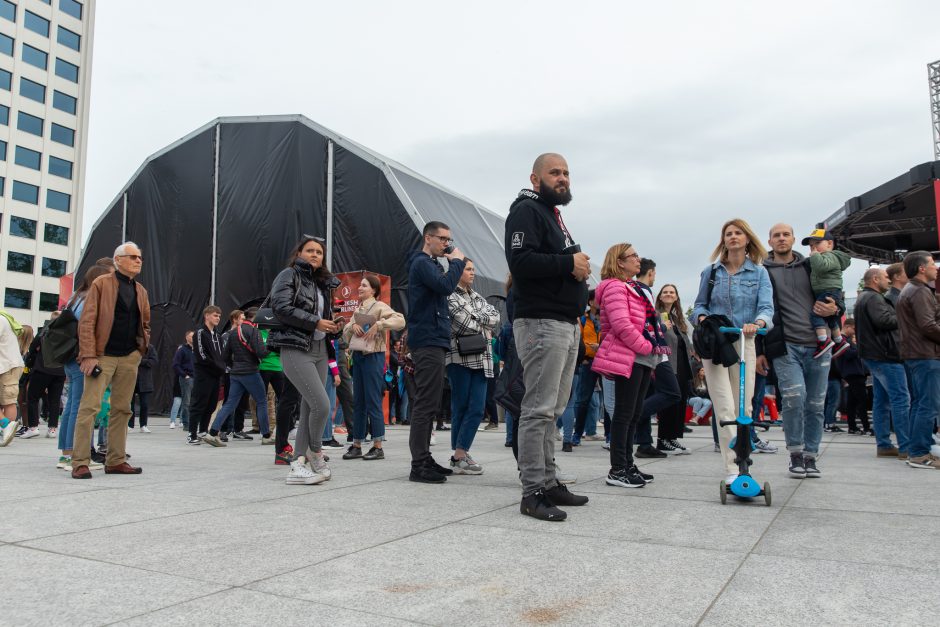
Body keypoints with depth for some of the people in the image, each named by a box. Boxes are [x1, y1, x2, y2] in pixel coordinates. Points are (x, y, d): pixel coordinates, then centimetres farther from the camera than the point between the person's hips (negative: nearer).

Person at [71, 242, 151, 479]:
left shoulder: (141, 290, 16)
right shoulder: (101, 283, 0)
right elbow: (87, 321, -7)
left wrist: (143, 348, 6)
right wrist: (88, 355, -14)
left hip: (130, 357, 6)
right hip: (103, 355, -5)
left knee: (122, 409, 7)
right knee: (90, 406, -8)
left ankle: (116, 461, 13)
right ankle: (80, 463, -5)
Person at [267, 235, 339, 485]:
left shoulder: (323, 283, 19)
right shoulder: (289, 275, -2)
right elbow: (281, 307, -15)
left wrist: (332, 327, 4)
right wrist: (315, 322, -16)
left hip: (319, 350, 8)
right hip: (296, 349, -8)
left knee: (309, 407, 5)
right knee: (322, 405, -14)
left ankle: (298, 463, 10)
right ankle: (315, 452, 10)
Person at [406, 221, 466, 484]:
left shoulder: (429, 264, 24)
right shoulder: (422, 262, -7)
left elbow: (442, 289, 21)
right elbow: (445, 285, -22)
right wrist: (457, 261, -10)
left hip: (432, 341, 11)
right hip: (428, 341, -11)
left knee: (427, 404, 12)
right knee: (426, 404, -11)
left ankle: (424, 459, 19)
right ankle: (418, 466, -10)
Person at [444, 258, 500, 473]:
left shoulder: (478, 298, 22)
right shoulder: (450, 297, 0)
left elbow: (496, 317, 9)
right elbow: (466, 323, -12)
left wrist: (475, 317, -3)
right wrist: (484, 328, 3)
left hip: (481, 358, 6)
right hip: (460, 357, -6)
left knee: (477, 409, 1)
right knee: (461, 407, -2)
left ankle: (460, 454, 8)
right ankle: (459, 457, 4)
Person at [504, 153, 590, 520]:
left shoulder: (553, 214, 27)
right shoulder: (526, 211, -5)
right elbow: (520, 260, -21)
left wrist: (579, 269, 4)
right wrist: (568, 263, -13)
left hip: (567, 324, 10)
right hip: (541, 323, -10)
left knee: (552, 410, 12)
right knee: (538, 410, -9)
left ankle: (548, 483, 19)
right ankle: (532, 493, -4)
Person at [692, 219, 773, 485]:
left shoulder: (759, 272, 6)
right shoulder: (711, 271, 9)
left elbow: (766, 306, -6)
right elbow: (700, 305, 13)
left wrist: (757, 322, -28)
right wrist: (702, 317, -11)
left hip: (744, 343, 1)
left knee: (743, 406, 5)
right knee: (725, 408, -10)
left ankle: (741, 464, 18)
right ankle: (733, 469, -12)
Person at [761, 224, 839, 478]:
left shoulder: (811, 267, 15)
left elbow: (834, 298, 23)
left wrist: (834, 309, -3)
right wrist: (759, 351, -1)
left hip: (818, 346, 3)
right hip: (785, 346, -3)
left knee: (816, 405, 4)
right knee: (794, 396, -19)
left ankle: (810, 456, 18)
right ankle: (796, 453, -1)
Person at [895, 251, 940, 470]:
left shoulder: (908, 291, 20)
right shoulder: (920, 292, -12)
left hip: (913, 354, 11)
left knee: (919, 403, 13)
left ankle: (915, 451, 17)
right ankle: (920, 454, -7)